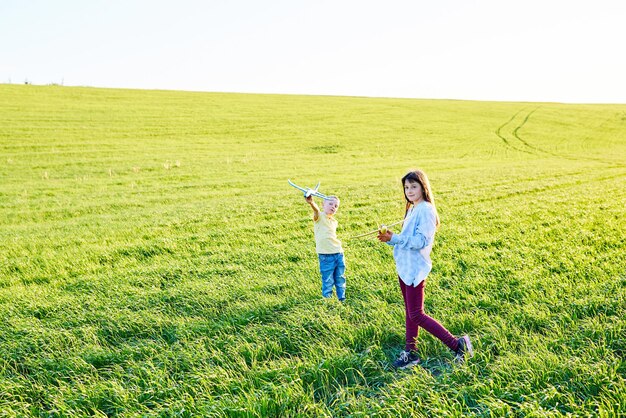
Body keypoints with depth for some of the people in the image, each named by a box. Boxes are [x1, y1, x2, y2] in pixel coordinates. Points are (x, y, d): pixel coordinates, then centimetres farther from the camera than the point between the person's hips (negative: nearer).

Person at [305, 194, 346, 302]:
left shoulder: (334, 222, 13)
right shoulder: (320, 217, -8)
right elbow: (316, 210, -32)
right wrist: (311, 202, -54)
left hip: (338, 253, 7)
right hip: (325, 255, -7)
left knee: (340, 278, 15)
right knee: (327, 280, 0)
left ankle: (342, 299, 29)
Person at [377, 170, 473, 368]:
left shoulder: (425, 210, -15)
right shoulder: (412, 209, 14)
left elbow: (421, 241, -22)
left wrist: (394, 238, -21)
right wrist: (390, 239, 1)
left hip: (415, 269, -9)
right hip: (404, 268, 9)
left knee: (416, 315, -6)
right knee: (409, 312, 15)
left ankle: (458, 344, 2)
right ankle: (410, 352, 25)